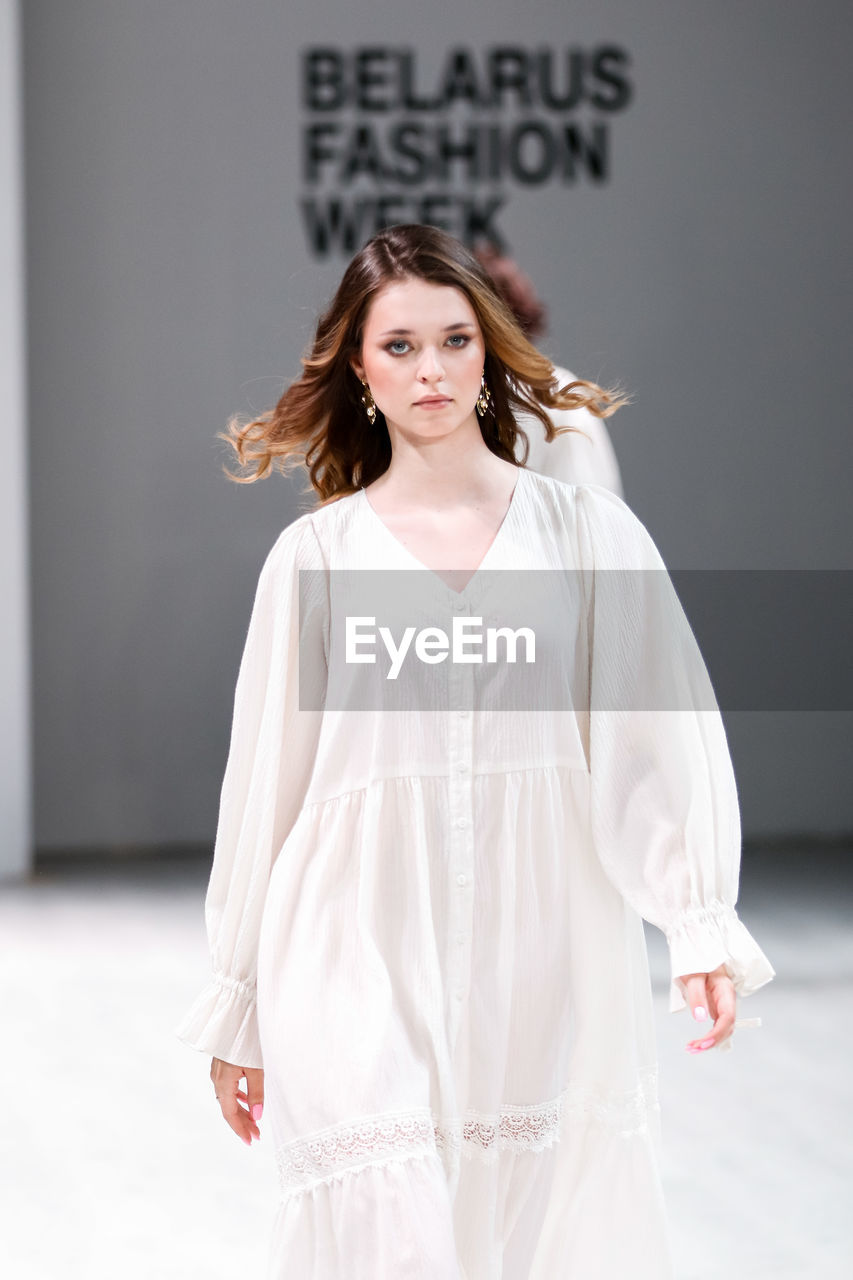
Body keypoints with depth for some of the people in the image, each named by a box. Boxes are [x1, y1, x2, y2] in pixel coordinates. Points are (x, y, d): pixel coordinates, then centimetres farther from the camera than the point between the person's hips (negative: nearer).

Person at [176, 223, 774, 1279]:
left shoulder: (590, 533, 5)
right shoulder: (314, 555, 6)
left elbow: (655, 738, -2)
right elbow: (265, 779, 9)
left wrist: (701, 924, -16)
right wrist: (238, 1007, 10)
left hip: (548, 966, 1)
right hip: (366, 962, 0)